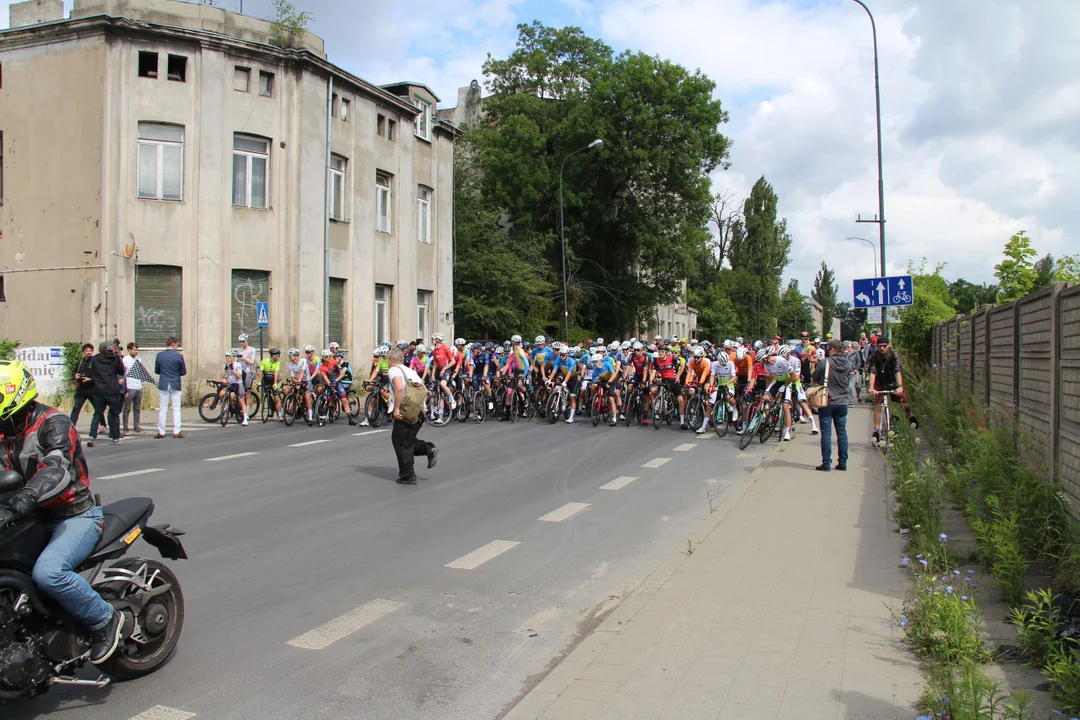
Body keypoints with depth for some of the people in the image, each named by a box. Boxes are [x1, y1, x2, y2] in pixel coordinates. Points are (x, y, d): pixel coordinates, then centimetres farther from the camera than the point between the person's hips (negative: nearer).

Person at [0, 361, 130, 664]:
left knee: (47, 573, -31)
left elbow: (57, 470, -33)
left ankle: (106, 621, -12)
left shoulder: (53, 423, -16)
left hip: (76, 516, -9)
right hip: (41, 519, 9)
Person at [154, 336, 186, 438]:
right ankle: (176, 432, 2)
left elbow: (156, 371, 7)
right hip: (175, 384, -2)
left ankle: (161, 432, 8)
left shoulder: (159, 355, -1)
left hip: (163, 385, 2)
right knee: (176, 409, 3)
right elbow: (183, 372, -1)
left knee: (162, 409, 7)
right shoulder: (179, 356, -8)